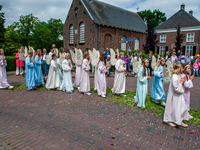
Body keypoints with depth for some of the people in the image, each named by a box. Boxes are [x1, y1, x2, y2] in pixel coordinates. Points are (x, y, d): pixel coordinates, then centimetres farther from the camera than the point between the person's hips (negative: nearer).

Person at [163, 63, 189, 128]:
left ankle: (179, 121, 29)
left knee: (182, 108, 14)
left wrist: (183, 81, -4)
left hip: (179, 95, 9)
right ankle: (169, 120, 25)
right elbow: (177, 89, -26)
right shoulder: (174, 77, -25)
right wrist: (181, 82, -16)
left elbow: (182, 87, 15)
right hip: (175, 96, -9)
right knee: (174, 109, 5)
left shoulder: (180, 75, 4)